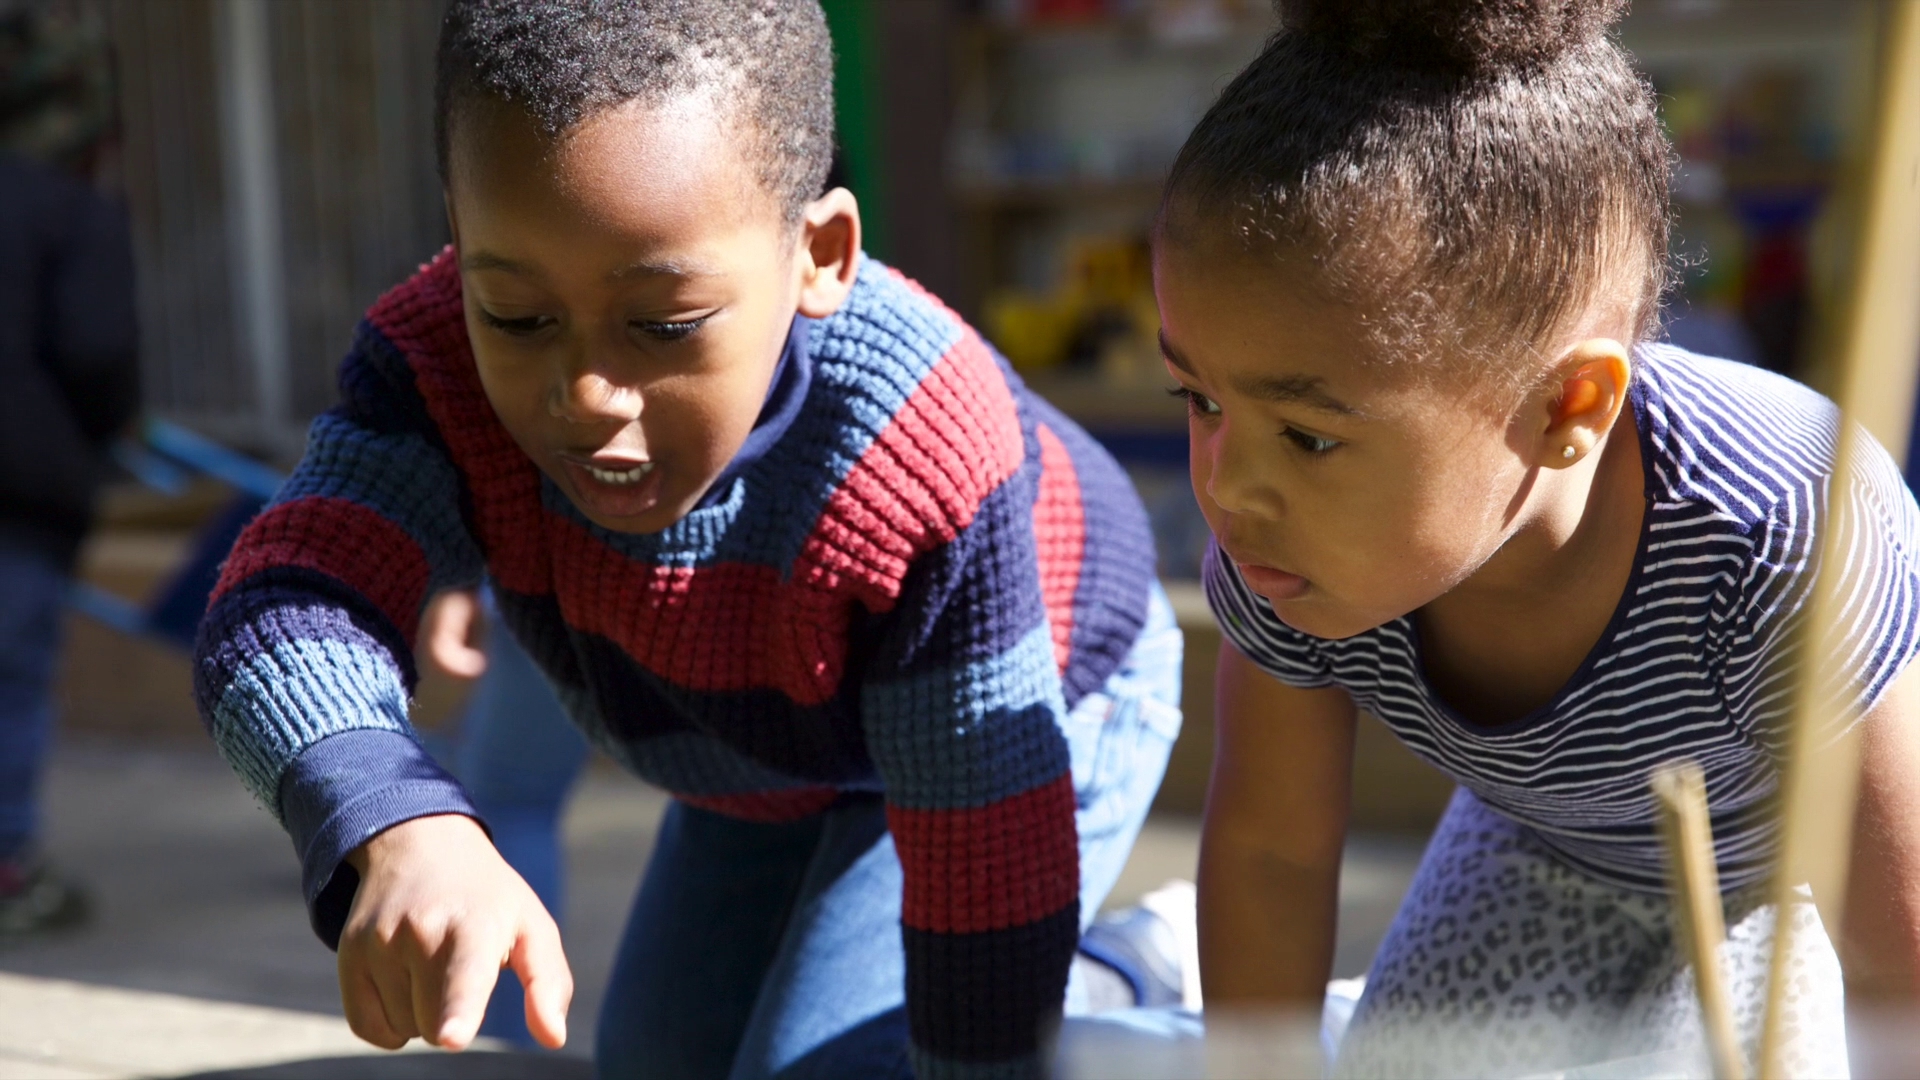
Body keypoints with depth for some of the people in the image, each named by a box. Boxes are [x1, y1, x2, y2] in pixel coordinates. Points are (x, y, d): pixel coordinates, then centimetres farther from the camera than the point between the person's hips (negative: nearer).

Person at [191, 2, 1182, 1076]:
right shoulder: (438, 366, -31)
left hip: (1024, 713, -5)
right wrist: (400, 828, -68)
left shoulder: (922, 478, -44)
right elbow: (284, 609, -47)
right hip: (768, 750, 5)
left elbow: (987, 878, -35)